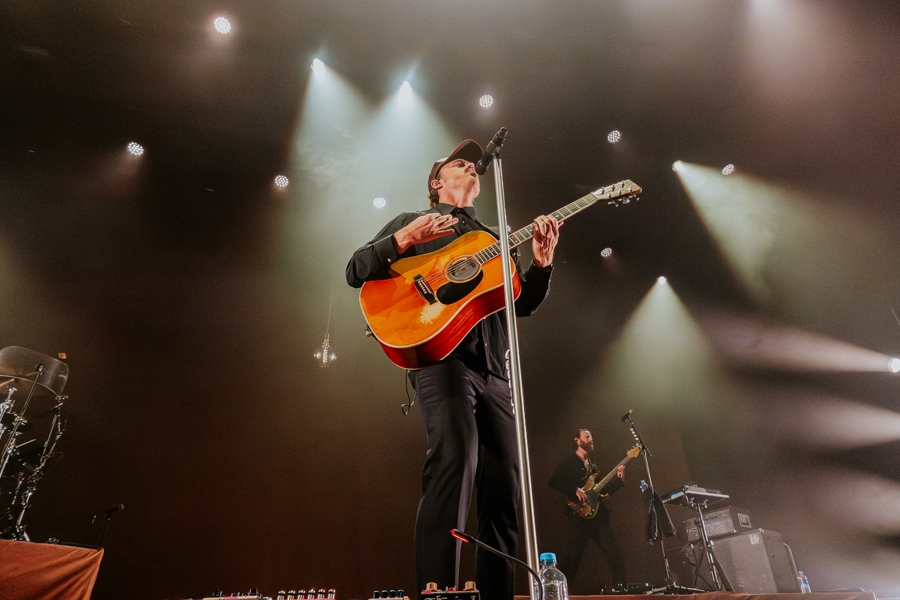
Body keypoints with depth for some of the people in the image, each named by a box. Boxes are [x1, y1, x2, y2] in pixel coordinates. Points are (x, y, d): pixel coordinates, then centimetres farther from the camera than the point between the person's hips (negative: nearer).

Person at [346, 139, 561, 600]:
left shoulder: (494, 240, 31)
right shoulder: (411, 222, 18)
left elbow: (523, 304, 21)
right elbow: (356, 271, 7)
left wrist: (541, 263, 2)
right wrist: (404, 240, -10)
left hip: (494, 369, 6)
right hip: (441, 354, -5)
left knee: (504, 487, 1)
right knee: (456, 457, -28)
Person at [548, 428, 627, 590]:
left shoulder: (592, 464, 21)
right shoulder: (569, 462, 0)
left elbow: (603, 490, 20)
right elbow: (554, 482, -12)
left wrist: (619, 479, 8)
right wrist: (575, 490, -21)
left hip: (598, 514, 6)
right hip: (579, 515, -6)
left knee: (614, 553, 2)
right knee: (573, 555, -2)